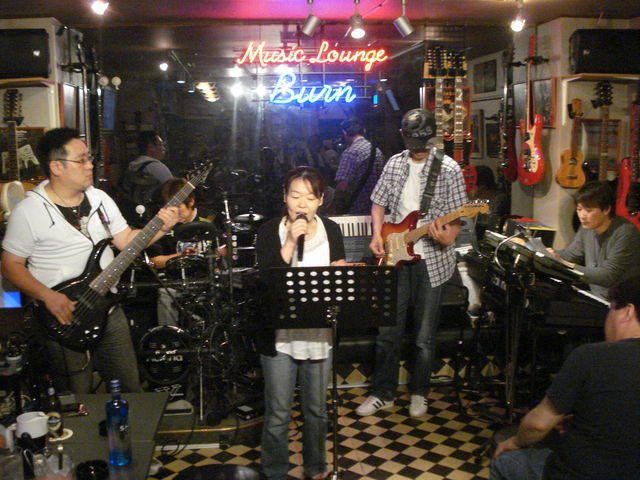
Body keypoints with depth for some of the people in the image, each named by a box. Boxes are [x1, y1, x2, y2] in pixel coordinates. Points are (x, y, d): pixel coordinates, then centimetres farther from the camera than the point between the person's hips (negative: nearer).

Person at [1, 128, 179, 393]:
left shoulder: (100, 199, 5)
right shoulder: (29, 211, -12)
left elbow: (126, 239, 8)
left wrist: (160, 227, -8)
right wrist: (48, 296, -20)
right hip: (64, 318, -5)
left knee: (131, 389, 14)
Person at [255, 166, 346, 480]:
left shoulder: (331, 230, 4)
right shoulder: (269, 231, -5)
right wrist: (290, 242, -23)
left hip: (318, 333, 3)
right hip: (279, 335, -2)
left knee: (316, 409, 16)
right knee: (278, 415, 5)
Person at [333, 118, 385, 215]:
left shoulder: (350, 152, -14)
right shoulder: (377, 150, 10)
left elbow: (342, 187, -21)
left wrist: (339, 210, -10)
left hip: (357, 211, -7)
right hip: (376, 209, 7)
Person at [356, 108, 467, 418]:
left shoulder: (448, 169, -5)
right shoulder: (394, 164, 7)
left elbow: (456, 218, -6)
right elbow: (379, 203, 15)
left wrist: (447, 236, -27)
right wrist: (377, 235, -1)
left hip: (431, 260, -3)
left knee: (424, 337, 7)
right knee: (388, 332, 6)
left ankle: (419, 393, 27)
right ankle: (383, 393, 21)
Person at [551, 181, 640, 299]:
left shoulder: (625, 233, -18)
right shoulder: (587, 227, 4)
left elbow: (609, 275, -22)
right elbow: (570, 254, 16)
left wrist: (571, 267, -25)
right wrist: (553, 255, -4)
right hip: (595, 296, 7)